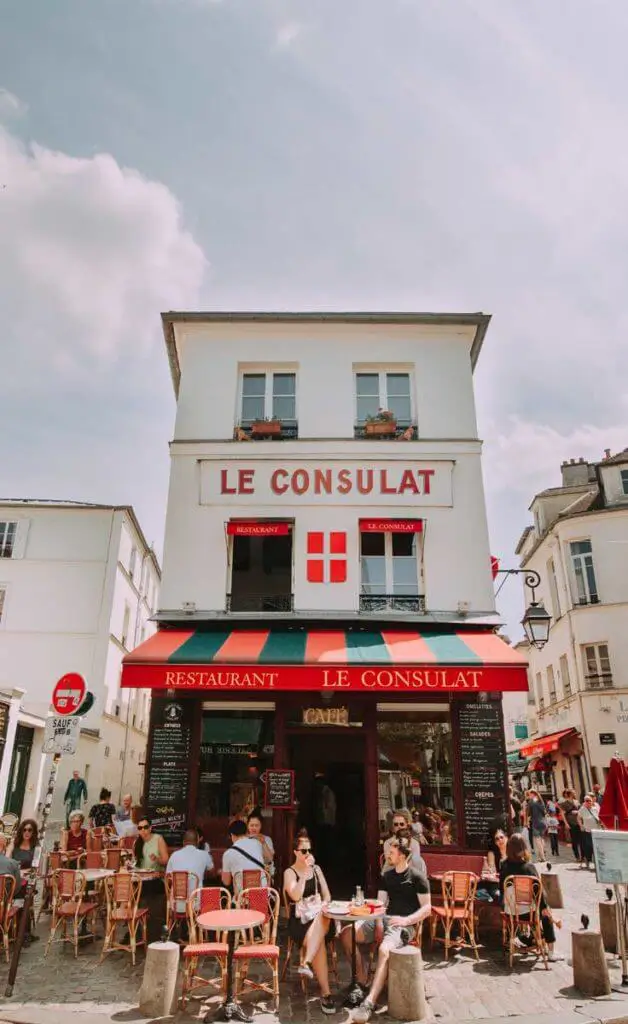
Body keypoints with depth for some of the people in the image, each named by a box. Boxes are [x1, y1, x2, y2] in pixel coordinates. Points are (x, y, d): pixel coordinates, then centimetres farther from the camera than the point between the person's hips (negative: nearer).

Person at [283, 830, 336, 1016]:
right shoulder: (289, 872, 0)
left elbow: (327, 895, 12)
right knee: (318, 942, -33)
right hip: (299, 920, -4)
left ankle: (306, 963, -41)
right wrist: (305, 871, -17)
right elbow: (296, 896, -17)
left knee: (321, 919, -35)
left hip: (319, 917, 4)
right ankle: (326, 993, -31)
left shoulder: (316, 869, 15)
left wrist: (321, 909, -10)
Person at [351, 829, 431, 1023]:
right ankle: (362, 980, 0)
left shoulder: (417, 877, -4)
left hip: (403, 925, -7)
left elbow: (427, 908, -7)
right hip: (383, 919, 8)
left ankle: (368, 1003, -39)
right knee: (346, 933, -10)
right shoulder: (387, 876, 17)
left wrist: (406, 920, -20)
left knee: (384, 949, -38)